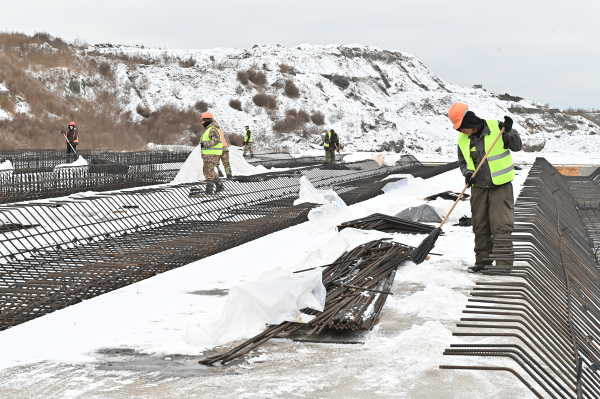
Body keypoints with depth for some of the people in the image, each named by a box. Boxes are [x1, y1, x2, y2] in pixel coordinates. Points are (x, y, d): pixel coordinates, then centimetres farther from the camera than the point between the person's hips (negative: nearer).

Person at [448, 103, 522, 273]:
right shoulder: (462, 139, 3)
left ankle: (504, 263, -9)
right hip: (478, 187, 5)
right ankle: (483, 261, 19)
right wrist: (467, 173, -6)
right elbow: (463, 162, 14)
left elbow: (517, 146, -6)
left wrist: (509, 132, -23)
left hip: (501, 186, -5)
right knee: (480, 226, 9)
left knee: (502, 225, -10)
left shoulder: (496, 128, -10)